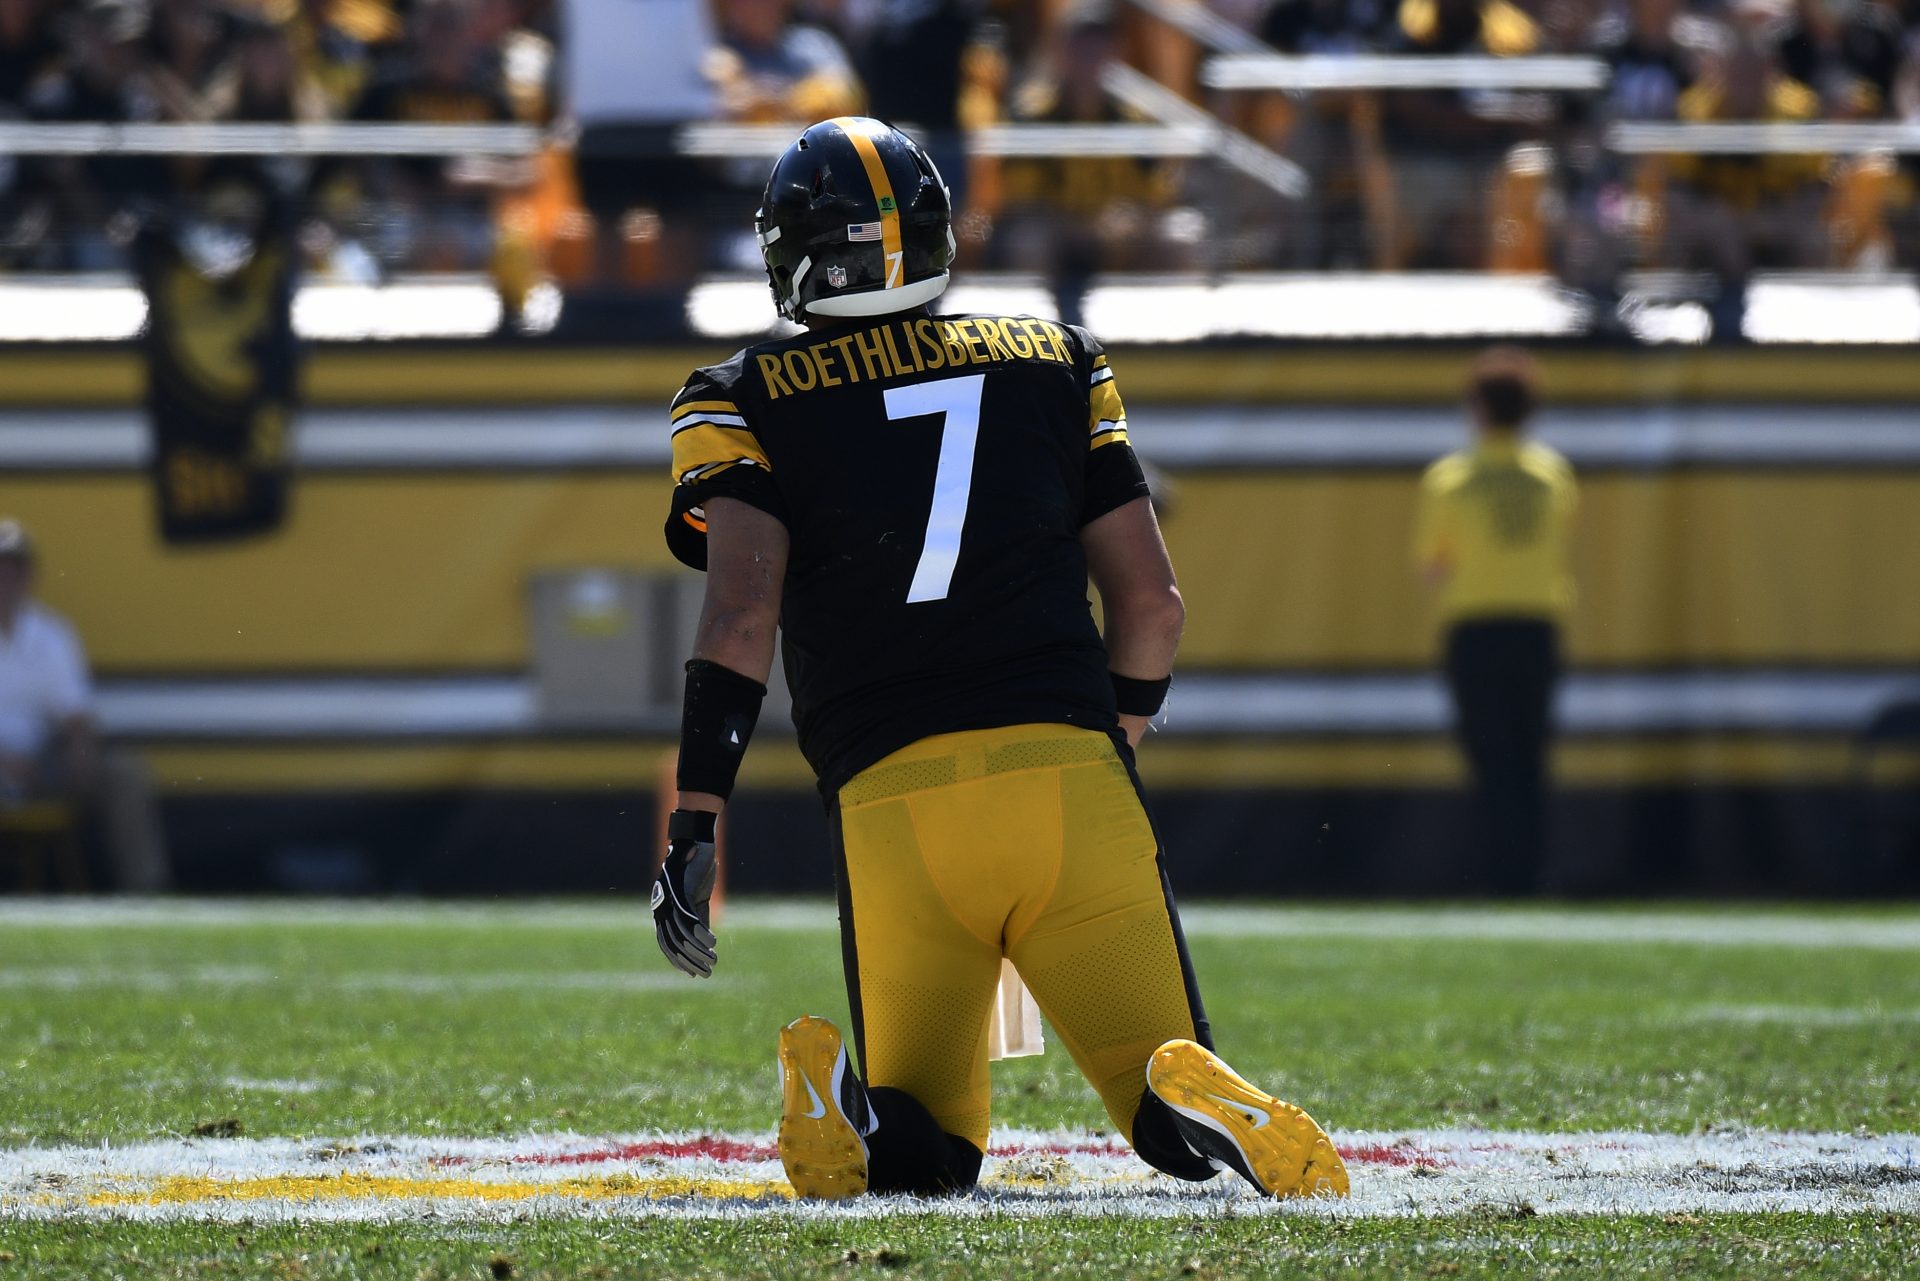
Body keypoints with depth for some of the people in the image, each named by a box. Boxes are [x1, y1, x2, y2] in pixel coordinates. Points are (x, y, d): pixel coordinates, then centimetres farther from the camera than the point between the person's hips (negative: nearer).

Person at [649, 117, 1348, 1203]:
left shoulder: (754, 402, 7)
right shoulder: (1054, 366, 15)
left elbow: (742, 620, -7)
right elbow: (1152, 598, 12)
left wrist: (696, 830, -9)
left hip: (891, 800, -1)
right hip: (1067, 772, 1)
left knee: (926, 1150, 14)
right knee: (1178, 1119, 8)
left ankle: (855, 1112, -22)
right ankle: (1211, 1107, -30)